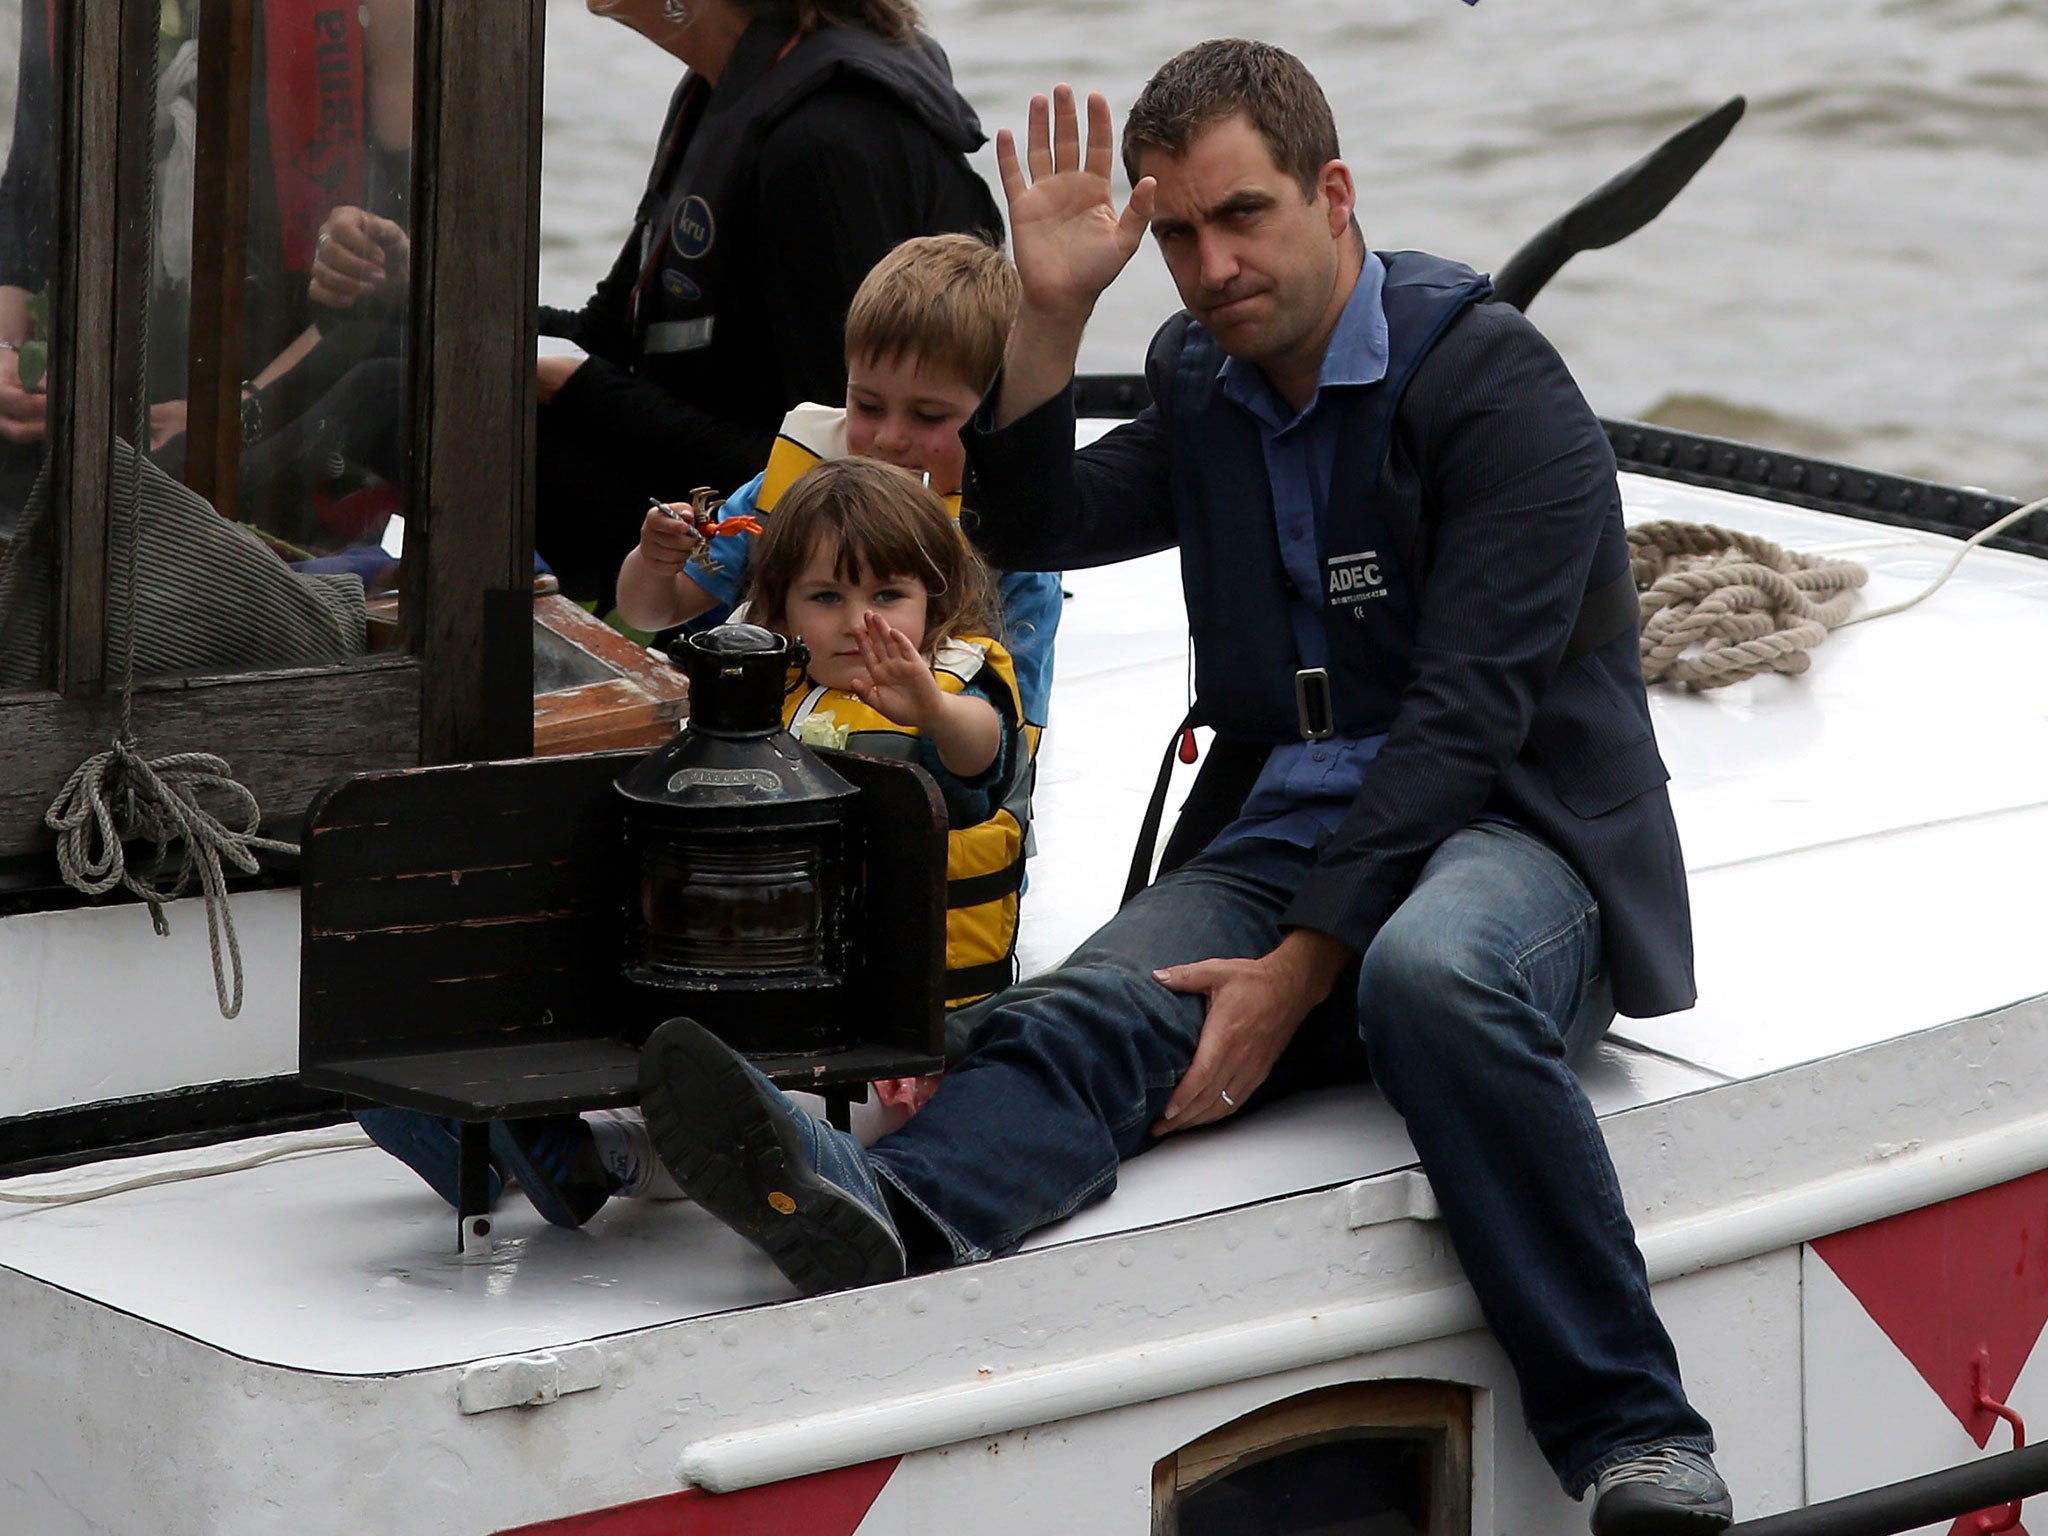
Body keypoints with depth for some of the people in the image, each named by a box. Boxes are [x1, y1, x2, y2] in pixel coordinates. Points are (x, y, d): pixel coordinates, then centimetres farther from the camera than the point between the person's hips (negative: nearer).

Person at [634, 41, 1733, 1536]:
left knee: (1433, 975, -41)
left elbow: (1466, 717, -14)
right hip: (1287, 836, 5)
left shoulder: (1497, 385, -6)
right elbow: (1034, 528, 18)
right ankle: (872, 1206, -60)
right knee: (1096, 1011, -28)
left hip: (1505, 830, -5)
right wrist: (1052, 313, 2)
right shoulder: (1207, 383, 17)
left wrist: (1300, 967, -21)